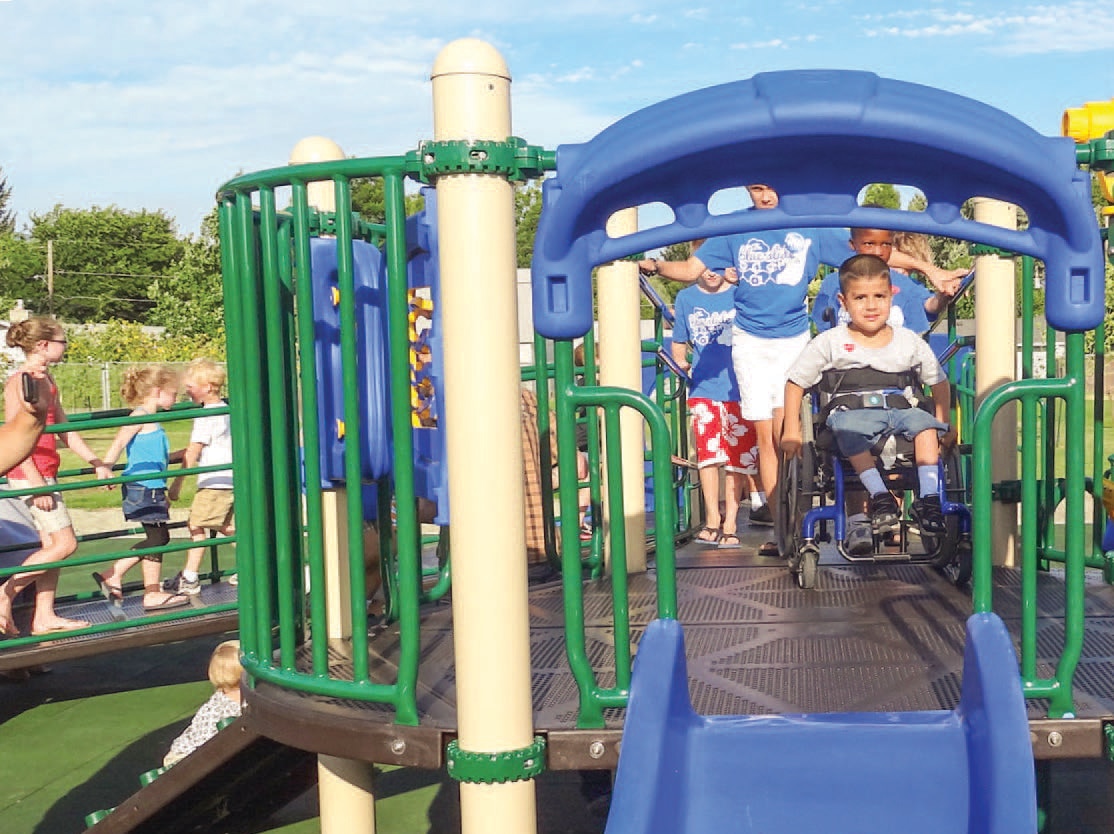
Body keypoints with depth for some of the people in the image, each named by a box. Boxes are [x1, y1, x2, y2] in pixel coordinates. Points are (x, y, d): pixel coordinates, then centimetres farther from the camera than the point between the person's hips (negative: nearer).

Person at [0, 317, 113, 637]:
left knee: (51, 543, 10)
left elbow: (64, 429, 19)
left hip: (45, 474, 9)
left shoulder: (47, 379, 12)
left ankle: (44, 617, 15)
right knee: (64, 543, -9)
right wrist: (37, 484, -22)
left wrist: (96, 463, 18)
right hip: (28, 475, -9)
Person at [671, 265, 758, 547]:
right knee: (707, 454, -5)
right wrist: (681, 363, -2)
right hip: (703, 389, 1)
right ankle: (712, 518, 8)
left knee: (736, 456, 1)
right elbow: (679, 342, 16)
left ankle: (730, 521, 10)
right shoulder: (686, 298, 9)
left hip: (738, 388, -1)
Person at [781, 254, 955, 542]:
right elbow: (795, 383, 10)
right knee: (847, 428, -37)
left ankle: (928, 499, -30)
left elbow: (940, 383, 22)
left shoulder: (909, 341, 13)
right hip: (852, 409, -2)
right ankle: (879, 497, -40)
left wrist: (943, 426, 11)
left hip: (899, 409, 2)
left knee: (923, 421, -31)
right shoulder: (831, 342, 7)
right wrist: (791, 430, 2)